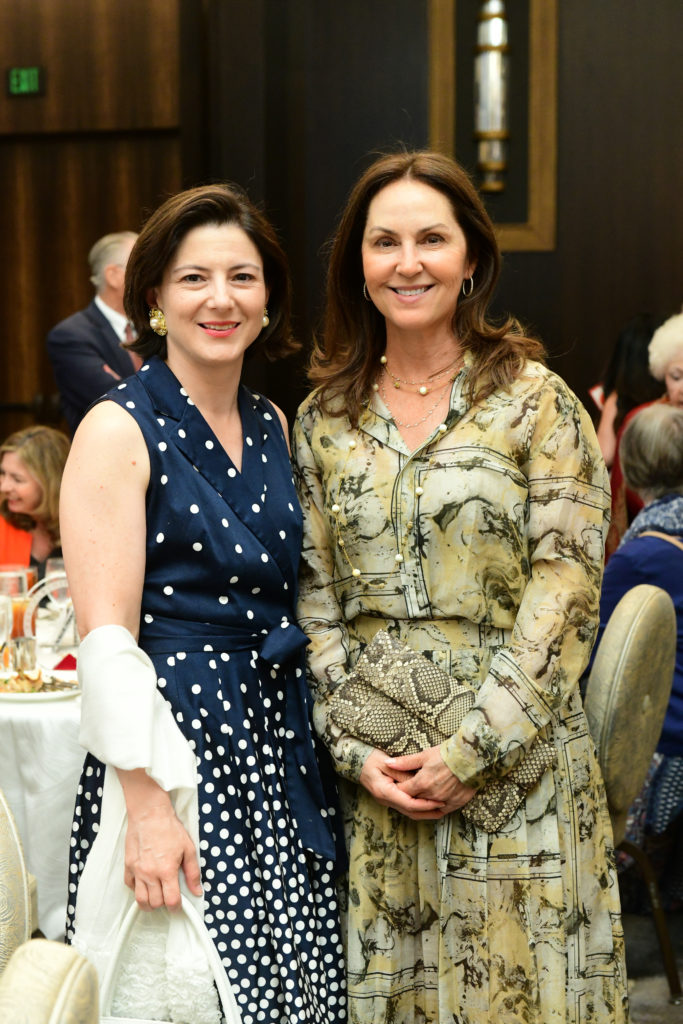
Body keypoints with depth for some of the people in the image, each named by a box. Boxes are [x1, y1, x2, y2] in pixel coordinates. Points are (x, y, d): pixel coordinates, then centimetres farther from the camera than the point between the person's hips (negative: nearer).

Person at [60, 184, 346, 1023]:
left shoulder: (273, 427, 10)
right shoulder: (119, 429, -10)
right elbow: (106, 637, -15)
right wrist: (148, 806, -19)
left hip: (282, 748, 6)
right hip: (174, 742, -6)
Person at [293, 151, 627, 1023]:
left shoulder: (535, 401, -4)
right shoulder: (324, 419, 6)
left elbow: (565, 589, -10)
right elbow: (316, 600, 6)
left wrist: (473, 751, -14)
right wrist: (355, 750, -5)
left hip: (517, 765, -3)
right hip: (377, 777, 3)